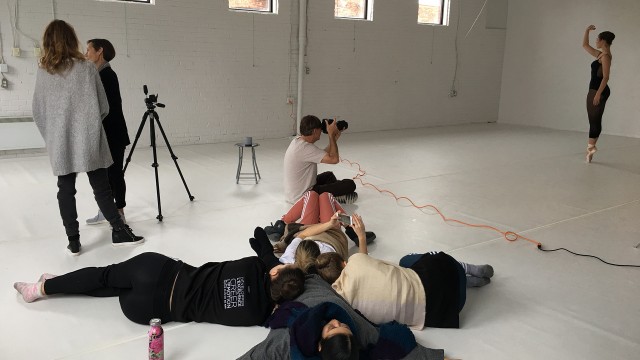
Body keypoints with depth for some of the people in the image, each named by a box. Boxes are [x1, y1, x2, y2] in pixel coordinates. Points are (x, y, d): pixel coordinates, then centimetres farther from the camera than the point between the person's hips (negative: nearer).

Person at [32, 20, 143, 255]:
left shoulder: (42, 73, 2)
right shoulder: (87, 68, -4)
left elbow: (38, 112, 5)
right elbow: (104, 107, 0)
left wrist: (50, 136, 17)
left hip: (60, 143, 2)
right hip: (88, 139, -2)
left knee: (66, 189, 7)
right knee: (101, 187, 5)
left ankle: (73, 240, 11)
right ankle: (119, 231, 10)